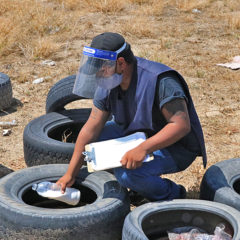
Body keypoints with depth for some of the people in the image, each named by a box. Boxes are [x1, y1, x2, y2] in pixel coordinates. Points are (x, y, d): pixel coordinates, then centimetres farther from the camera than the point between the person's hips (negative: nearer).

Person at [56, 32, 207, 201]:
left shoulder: (160, 80, -29)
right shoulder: (108, 85, -6)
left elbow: (181, 125, -34)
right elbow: (91, 130, -2)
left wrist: (143, 148, -44)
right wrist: (70, 175, -2)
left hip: (176, 147, -8)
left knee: (127, 172, -30)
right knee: (94, 138, -3)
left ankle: (173, 196, -3)